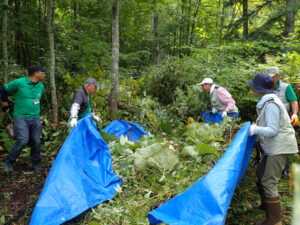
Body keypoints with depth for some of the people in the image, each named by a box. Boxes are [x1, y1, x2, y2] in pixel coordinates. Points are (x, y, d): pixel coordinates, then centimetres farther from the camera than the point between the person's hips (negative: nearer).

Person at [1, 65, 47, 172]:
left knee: (36, 142, 6)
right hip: (21, 117, -5)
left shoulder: (41, 86, 7)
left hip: (35, 118, 5)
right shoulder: (19, 82, -11)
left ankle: (36, 164, 22)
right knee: (22, 141, -15)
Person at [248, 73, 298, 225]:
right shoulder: (267, 101, 10)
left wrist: (255, 129, -21)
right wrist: (255, 127, 4)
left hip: (279, 147, -10)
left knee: (269, 182, -8)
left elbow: (272, 130, -22)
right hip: (274, 146, 10)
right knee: (260, 173, 20)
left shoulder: (271, 104, -20)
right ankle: (266, 205, 37)